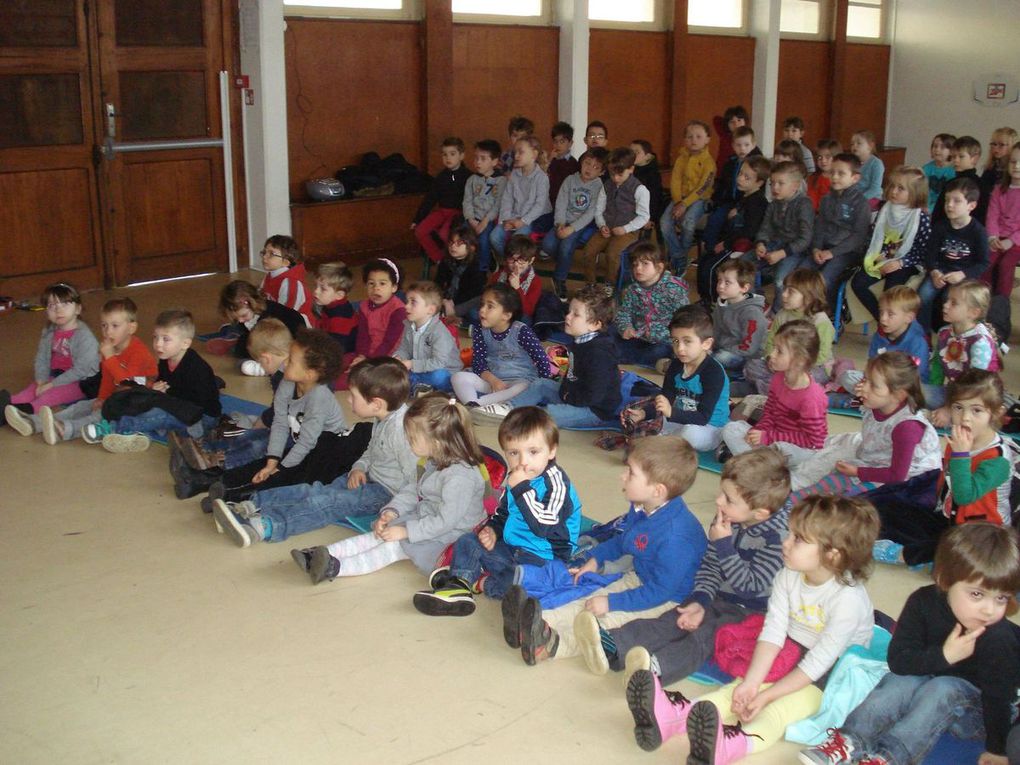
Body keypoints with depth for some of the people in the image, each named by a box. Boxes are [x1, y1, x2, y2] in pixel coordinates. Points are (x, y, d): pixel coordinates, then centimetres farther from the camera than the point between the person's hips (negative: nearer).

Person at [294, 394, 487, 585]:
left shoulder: (460, 476, -28)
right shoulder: (434, 463, 4)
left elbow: (445, 521, -29)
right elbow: (413, 490, 13)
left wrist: (405, 531, -23)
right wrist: (392, 511, -5)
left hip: (447, 535, -9)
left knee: (395, 546, -20)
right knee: (379, 534, -5)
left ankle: (335, 567, -31)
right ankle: (325, 554, -16)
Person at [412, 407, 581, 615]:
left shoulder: (556, 483, -19)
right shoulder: (515, 479, 6)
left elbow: (543, 525, -29)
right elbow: (503, 511, 23)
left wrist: (522, 488, -28)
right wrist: (492, 529, 2)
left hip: (544, 557, -9)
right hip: (511, 547, 9)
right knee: (467, 542, 6)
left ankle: (480, 583, -10)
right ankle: (458, 584, -16)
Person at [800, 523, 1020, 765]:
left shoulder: (999, 639, -23)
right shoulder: (923, 602, -16)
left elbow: (999, 695, -18)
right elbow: (898, 661, -18)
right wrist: (944, 655, -31)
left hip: (974, 712, -3)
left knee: (943, 688, -33)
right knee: (900, 681, -27)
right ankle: (850, 741, -37)